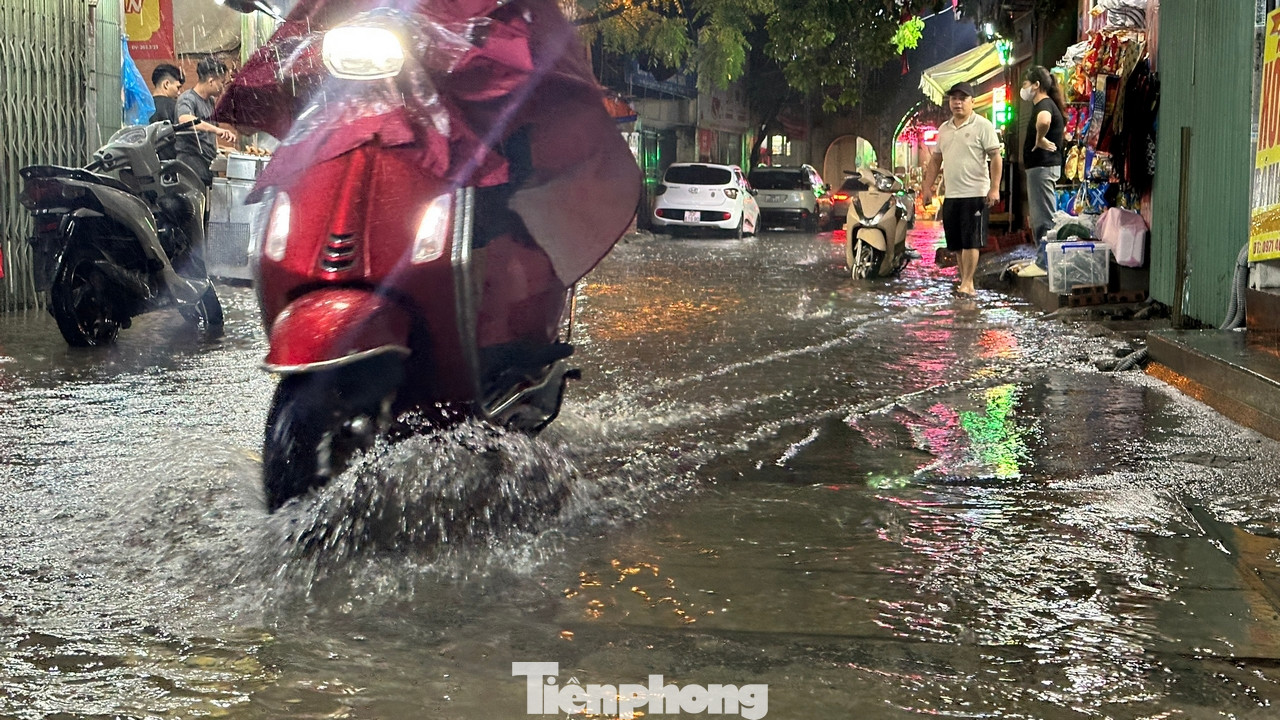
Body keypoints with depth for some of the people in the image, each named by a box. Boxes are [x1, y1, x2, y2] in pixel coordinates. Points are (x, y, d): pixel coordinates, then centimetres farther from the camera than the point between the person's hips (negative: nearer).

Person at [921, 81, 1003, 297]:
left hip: (975, 194, -7)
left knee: (971, 241, -7)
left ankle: (967, 283, -5)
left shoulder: (982, 126, -4)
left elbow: (995, 158, -9)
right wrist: (928, 187, 13)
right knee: (957, 244, 10)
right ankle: (964, 282, 18)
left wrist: (994, 188, -17)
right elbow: (935, 160, 21)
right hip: (951, 196, 7)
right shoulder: (944, 129, 16)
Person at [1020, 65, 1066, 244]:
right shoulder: (1042, 105, 17)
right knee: (1039, 218, 16)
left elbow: (1044, 121, -41)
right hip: (1041, 167, 11)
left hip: (1043, 167, -11)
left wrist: (1040, 139, -25)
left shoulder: (1044, 105, -15)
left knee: (1043, 219, -10)